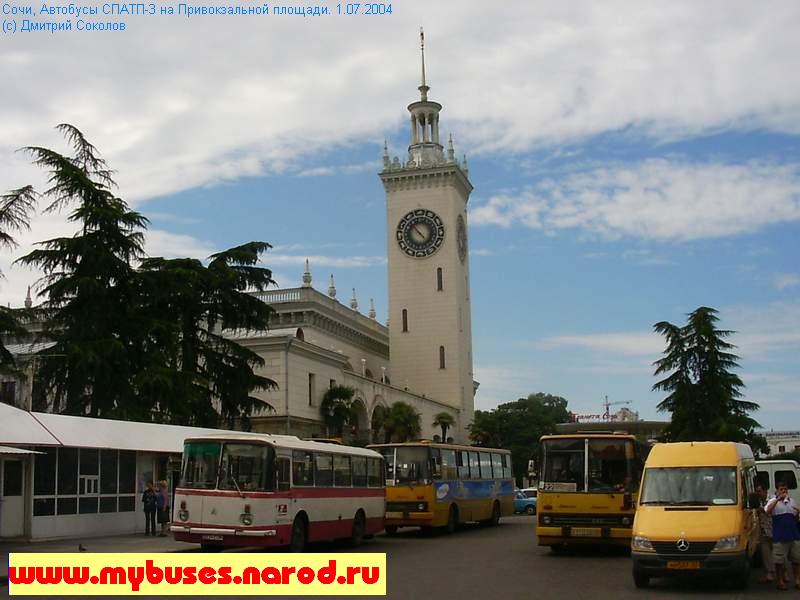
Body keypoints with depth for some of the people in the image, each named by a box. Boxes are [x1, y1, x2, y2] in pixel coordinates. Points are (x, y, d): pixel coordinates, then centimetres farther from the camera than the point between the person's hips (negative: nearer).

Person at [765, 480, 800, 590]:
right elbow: (768, 511, -23)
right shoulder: (773, 501, -2)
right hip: (780, 536, -5)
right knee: (779, 560, -1)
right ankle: (780, 581, 9)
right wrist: (778, 499, -27)